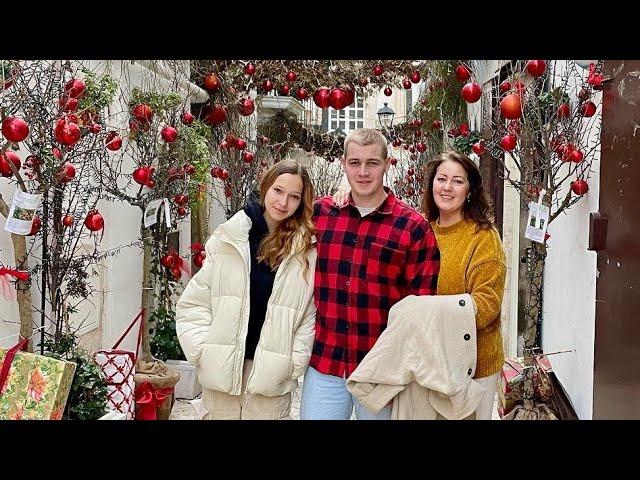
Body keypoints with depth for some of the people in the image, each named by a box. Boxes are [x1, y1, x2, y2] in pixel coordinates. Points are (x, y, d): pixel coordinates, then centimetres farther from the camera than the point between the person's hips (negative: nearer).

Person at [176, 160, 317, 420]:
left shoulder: (308, 250, -1)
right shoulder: (228, 238, 0)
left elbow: (312, 314, -2)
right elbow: (194, 302, 3)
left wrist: (294, 363, -9)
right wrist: (204, 351, -4)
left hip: (270, 374, -1)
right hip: (221, 367, 1)